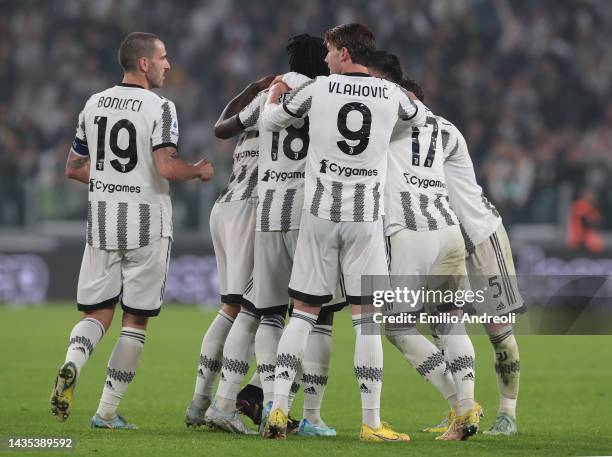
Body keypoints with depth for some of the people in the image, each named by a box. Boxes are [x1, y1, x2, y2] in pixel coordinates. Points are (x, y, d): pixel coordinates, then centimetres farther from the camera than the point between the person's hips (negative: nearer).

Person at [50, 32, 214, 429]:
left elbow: (75, 169, 13)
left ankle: (72, 365, -21)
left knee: (97, 313, 10)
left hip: (101, 222, 4)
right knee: (135, 320, 6)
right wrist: (200, 171, -1)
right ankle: (108, 412, 5)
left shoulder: (94, 105, 8)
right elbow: (167, 167, -21)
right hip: (146, 225, -4)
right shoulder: (159, 108, -10)